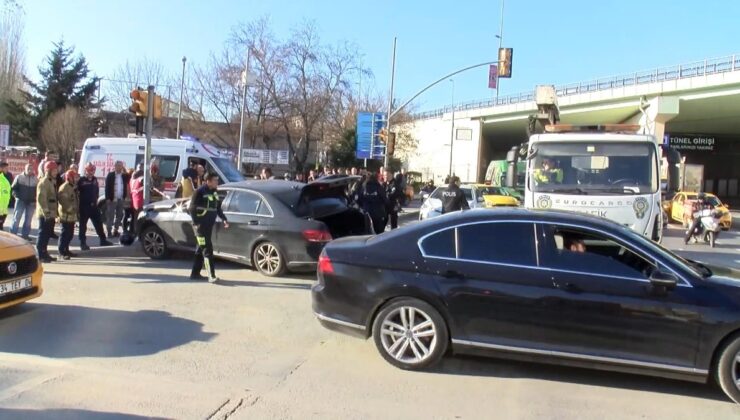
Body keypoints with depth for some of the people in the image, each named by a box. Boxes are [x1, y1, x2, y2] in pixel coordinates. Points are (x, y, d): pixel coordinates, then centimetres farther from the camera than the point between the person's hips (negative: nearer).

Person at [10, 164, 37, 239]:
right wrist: (17, 196, -10)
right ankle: (13, 234, 3)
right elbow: (13, 188, 3)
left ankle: (25, 235, 16)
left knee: (28, 220, 8)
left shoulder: (36, 179, 6)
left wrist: (35, 199, 0)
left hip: (31, 202, 3)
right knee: (16, 218, -3)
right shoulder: (19, 177, -1)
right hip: (21, 201, -2)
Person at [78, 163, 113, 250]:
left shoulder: (95, 180, 9)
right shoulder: (81, 181, -8)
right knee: (83, 225, 1)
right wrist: (79, 202, -11)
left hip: (93, 205, 5)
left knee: (98, 223, 10)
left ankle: (103, 240, 19)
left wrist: (96, 199, 11)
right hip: (84, 206, -5)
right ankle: (83, 243, 7)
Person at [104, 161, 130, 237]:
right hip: (112, 199, -5)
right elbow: (107, 187, -8)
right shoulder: (110, 175, -5)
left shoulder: (124, 175, 9)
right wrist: (108, 198, -14)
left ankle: (115, 230, 19)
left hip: (121, 199, 5)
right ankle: (109, 231, 3)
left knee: (119, 215, 10)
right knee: (110, 216, 0)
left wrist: (125, 172, -4)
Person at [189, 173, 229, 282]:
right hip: (200, 225, -8)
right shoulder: (200, 192, -11)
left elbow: (217, 208, 22)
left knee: (201, 249, 14)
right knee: (207, 249, -12)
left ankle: (195, 273, 23)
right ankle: (211, 276, -14)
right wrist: (196, 223, -19)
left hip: (209, 225, 8)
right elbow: (192, 208, -12)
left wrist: (224, 219, 11)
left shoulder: (215, 192, 12)